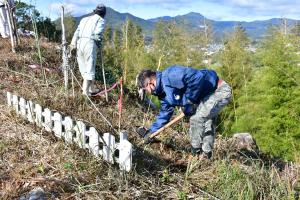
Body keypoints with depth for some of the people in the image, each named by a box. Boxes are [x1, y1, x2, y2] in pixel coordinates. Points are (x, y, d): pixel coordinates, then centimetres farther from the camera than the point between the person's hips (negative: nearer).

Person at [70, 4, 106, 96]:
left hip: (80, 43, 6)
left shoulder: (85, 19, 26)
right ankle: (85, 91, -8)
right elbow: (98, 33, -9)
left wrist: (73, 44, 5)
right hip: (90, 44, -6)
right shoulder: (101, 20, 9)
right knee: (90, 69, -2)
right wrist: (99, 44, 6)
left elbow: (77, 32, 12)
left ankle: (91, 89, 22)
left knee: (84, 68, 13)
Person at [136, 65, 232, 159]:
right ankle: (206, 153, 35)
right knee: (206, 121, 20)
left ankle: (196, 154, 4)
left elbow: (197, 77, -36)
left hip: (220, 90, -10)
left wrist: (189, 101, -24)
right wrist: (150, 132, 16)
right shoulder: (165, 93, 6)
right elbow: (165, 114, 16)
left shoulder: (170, 76, -27)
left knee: (196, 118, -12)